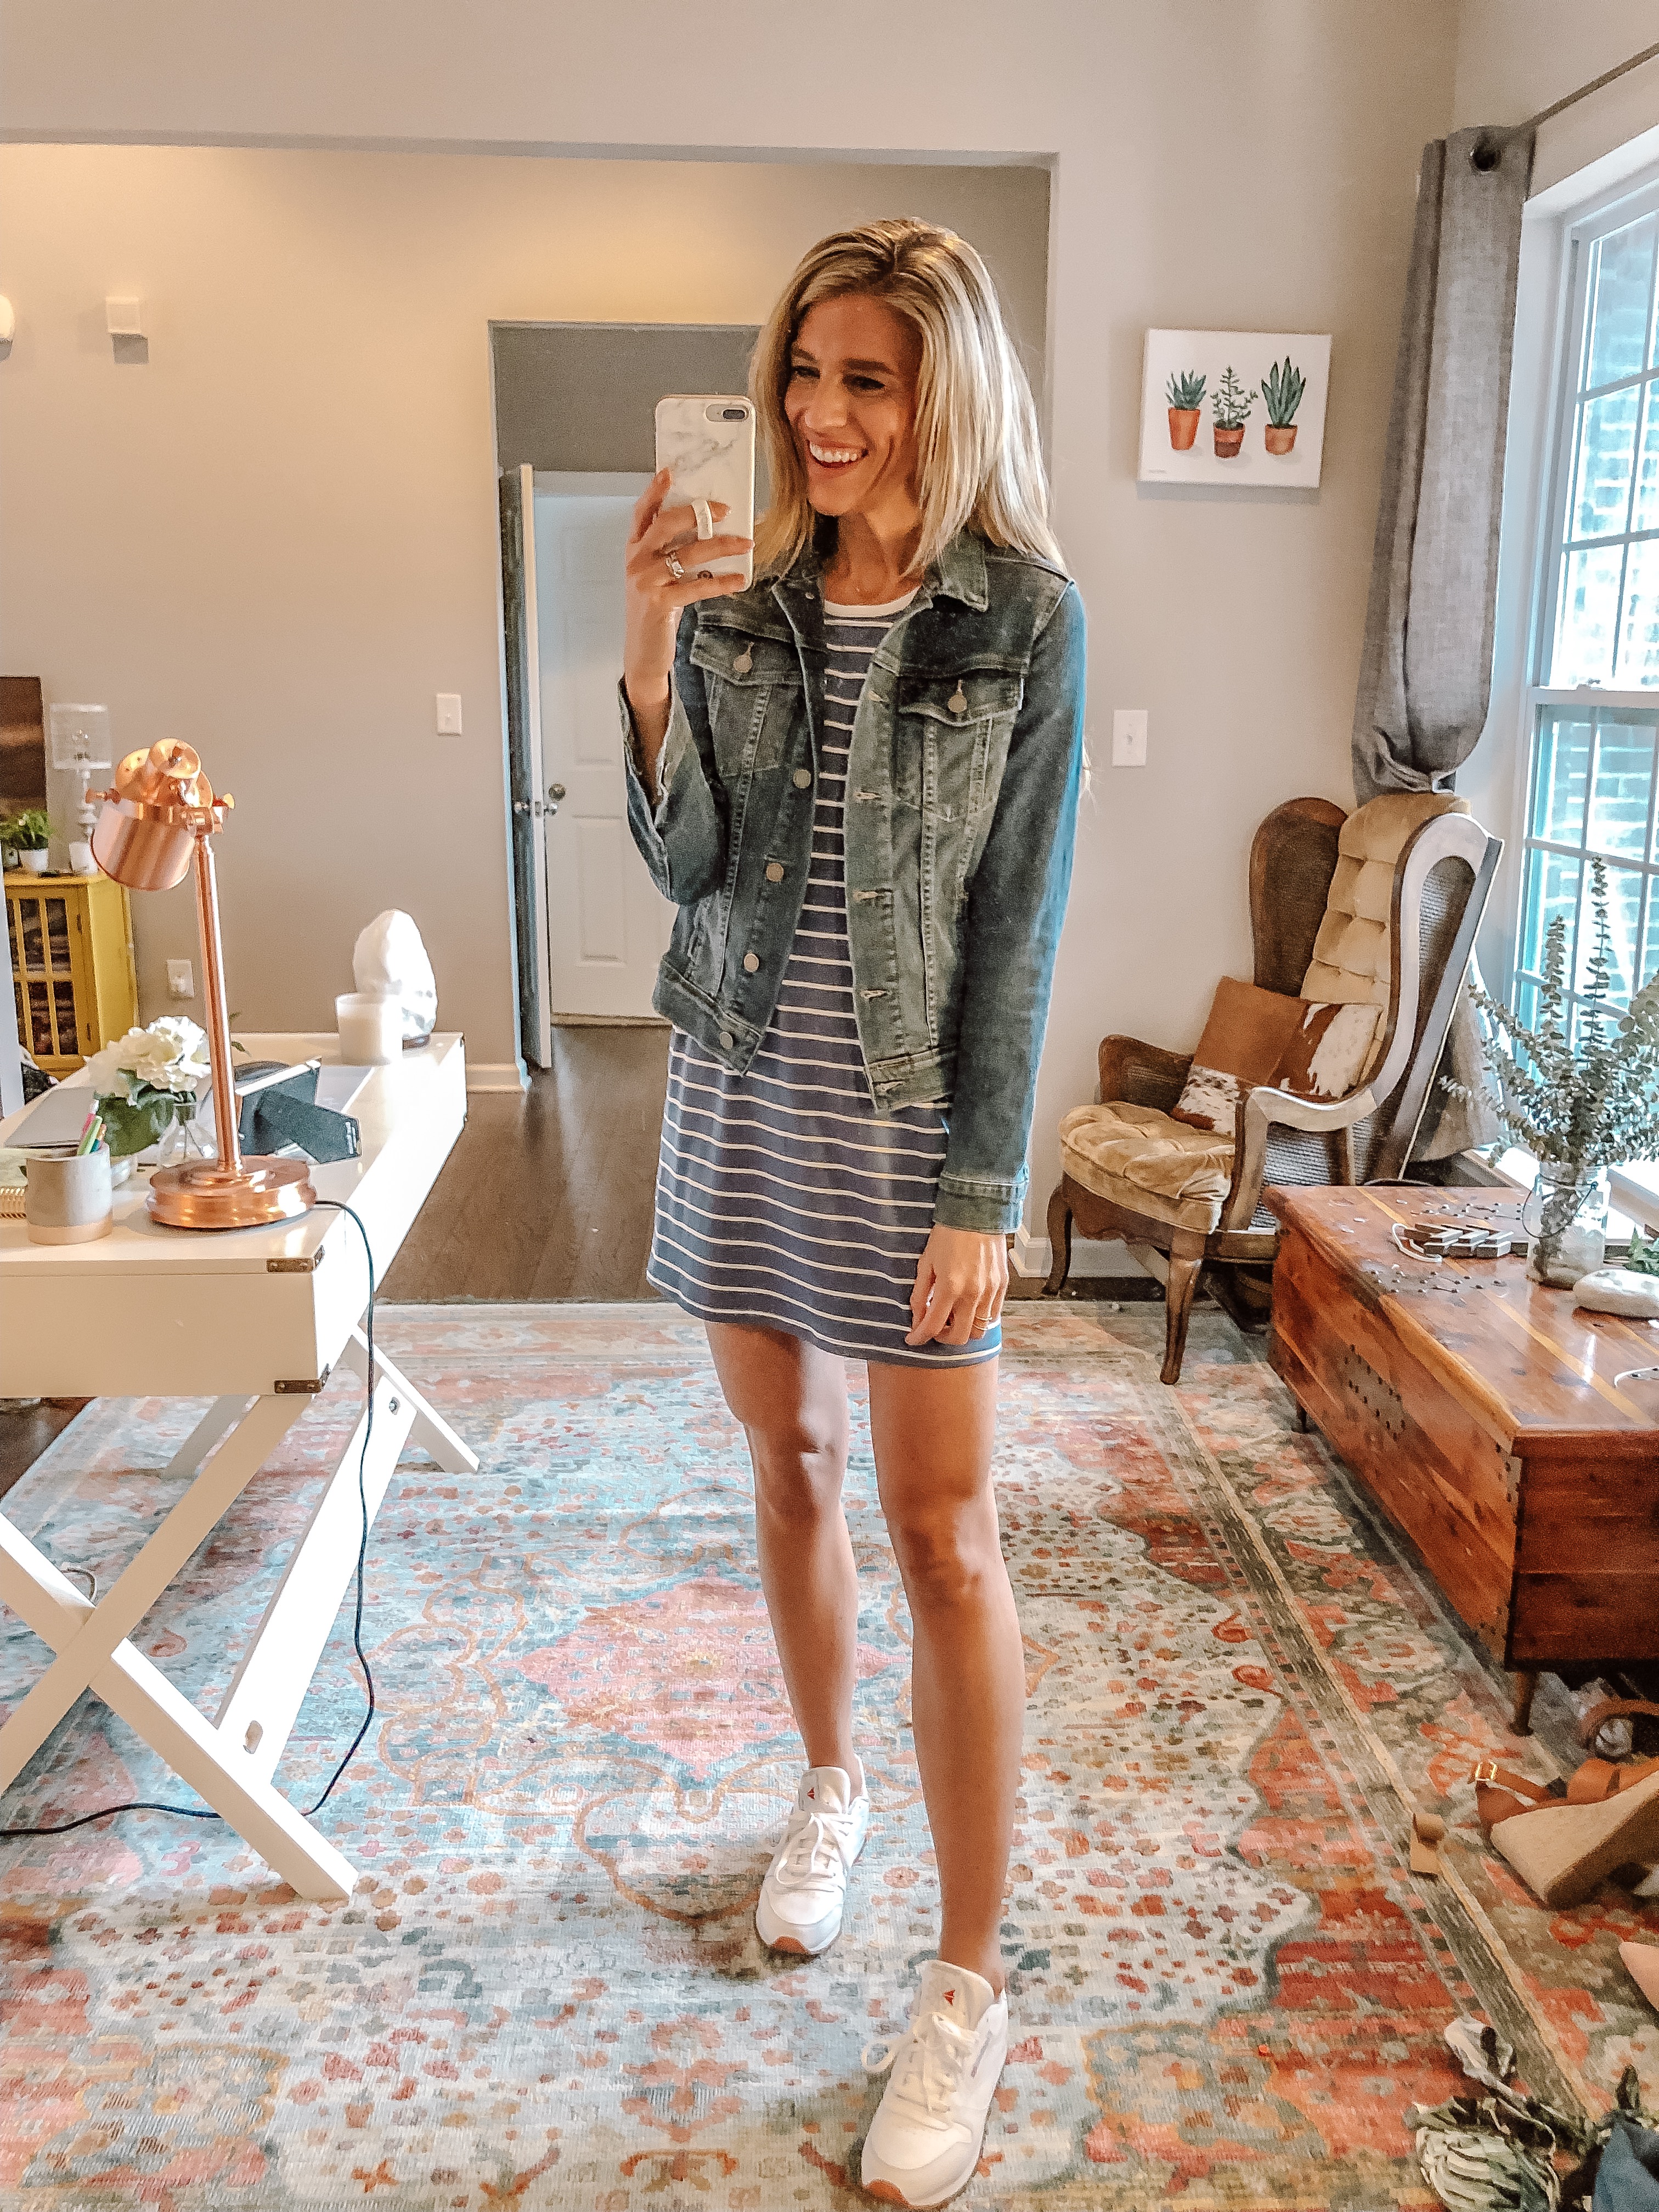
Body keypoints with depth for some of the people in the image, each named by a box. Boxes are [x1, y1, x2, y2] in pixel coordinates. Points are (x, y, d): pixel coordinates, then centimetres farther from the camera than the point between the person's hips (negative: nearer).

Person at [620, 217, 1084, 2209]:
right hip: (743, 1088, 5)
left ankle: (969, 1984, 15)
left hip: (912, 1106, -4)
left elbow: (1016, 922, -10)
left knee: (942, 1535, 0)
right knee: (788, 1460, 17)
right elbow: (685, 865, -2)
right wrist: (649, 660, -16)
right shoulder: (748, 596, 4)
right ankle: (828, 1787, 42)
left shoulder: (1023, 613, -7)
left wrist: (981, 1192, -13)